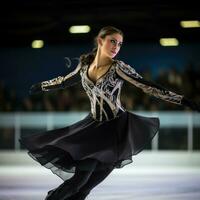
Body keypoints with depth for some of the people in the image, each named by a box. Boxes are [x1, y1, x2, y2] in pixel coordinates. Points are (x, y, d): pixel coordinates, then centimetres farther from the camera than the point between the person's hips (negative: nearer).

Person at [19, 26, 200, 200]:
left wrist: (185, 101, -23)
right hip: (94, 124, 4)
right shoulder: (85, 65, 1)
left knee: (85, 178, -13)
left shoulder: (118, 68, -12)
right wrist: (39, 87, 33)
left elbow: (148, 86, -16)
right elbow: (64, 81, 20)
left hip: (116, 127, -4)